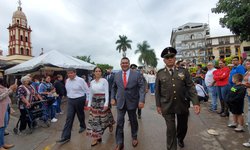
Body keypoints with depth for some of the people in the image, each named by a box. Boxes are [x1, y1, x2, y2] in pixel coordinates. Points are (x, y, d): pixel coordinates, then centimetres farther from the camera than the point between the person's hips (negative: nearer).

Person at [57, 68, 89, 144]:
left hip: (79, 100, -4)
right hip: (70, 100, 4)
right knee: (69, 117, 0)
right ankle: (65, 137, 5)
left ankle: (82, 126, 44)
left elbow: (87, 90, -10)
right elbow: (68, 90, 15)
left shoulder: (80, 80, -14)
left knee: (80, 114, 15)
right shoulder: (67, 81, 3)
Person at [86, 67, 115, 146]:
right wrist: (89, 104, 7)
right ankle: (96, 137, 21)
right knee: (94, 119, 7)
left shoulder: (104, 80, -9)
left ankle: (110, 125, 40)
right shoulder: (92, 82, 6)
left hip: (102, 101, -4)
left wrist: (106, 103, -18)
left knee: (103, 118, 8)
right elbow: (90, 94, 11)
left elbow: (107, 92, -11)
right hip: (94, 102, 5)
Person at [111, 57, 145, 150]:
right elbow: (114, 88, 12)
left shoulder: (137, 74, -7)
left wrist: (142, 100, -18)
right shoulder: (116, 75, 3)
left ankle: (134, 138, 42)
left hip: (132, 102, -1)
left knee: (133, 121, 17)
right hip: (120, 102, 2)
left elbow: (142, 87, -10)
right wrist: (113, 98, 5)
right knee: (119, 122, 4)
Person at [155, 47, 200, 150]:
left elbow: (191, 88, -2)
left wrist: (196, 102, -10)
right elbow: (157, 91, 1)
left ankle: (180, 139, 54)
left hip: (182, 105, 2)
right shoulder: (160, 73, -3)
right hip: (167, 107, -2)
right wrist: (158, 105, 0)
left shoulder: (184, 71, 0)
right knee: (170, 130, 3)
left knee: (183, 127, 21)